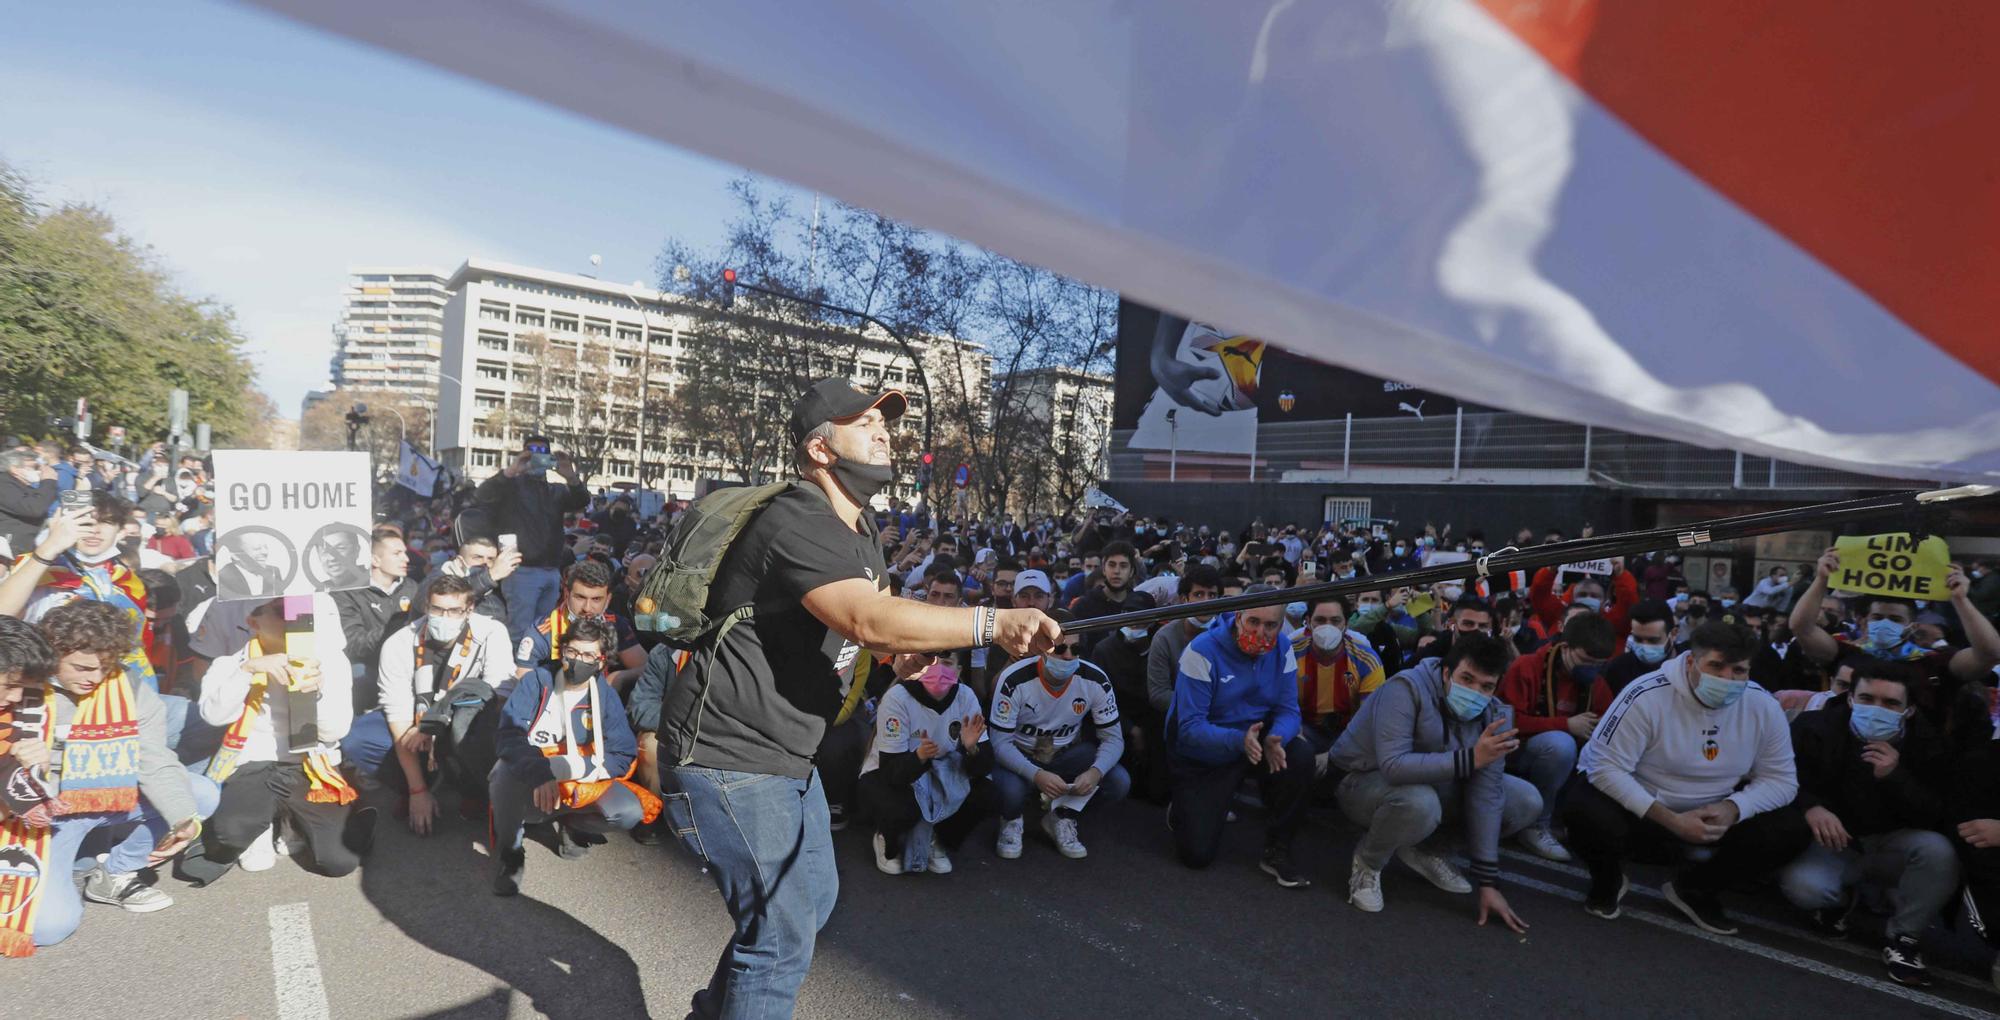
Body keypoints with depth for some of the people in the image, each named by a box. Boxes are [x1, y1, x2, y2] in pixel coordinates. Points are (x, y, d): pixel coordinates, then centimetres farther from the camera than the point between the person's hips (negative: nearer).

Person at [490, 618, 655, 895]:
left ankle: (571, 825, 10)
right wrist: (540, 773, -38)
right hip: (528, 789, -2)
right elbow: (508, 737, -20)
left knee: (630, 810, -23)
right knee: (506, 771, -35)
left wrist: (567, 767, -21)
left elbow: (623, 756, -7)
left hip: (580, 787, 2)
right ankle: (510, 854, -9)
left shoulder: (605, 695, -3)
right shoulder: (537, 681, -8)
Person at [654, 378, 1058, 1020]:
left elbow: (884, 628, 10)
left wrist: (1004, 632, -5)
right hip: (728, 760, -11)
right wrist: (992, 621, -38)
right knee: (783, 938, -5)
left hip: (784, 758, 11)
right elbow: (871, 622, -37)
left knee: (814, 896, 23)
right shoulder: (797, 523, -23)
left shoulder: (857, 533, 11)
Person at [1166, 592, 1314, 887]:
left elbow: (1287, 710, -11)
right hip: (1201, 759, -3)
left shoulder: (1282, 650, -10)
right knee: (1197, 854, -10)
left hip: (1254, 744, 4)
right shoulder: (1203, 651, -24)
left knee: (1301, 755, -28)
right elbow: (1190, 727, -27)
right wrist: (1239, 740, -44)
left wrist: (1275, 740, -34)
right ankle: (1183, 810, 27)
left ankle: (1277, 852, -8)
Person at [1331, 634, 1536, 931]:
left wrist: (1488, 881, -17)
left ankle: (1423, 850, 9)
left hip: (1434, 783, 7)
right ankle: (1367, 861, -7)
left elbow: (1486, 796, -14)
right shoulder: (1407, 689, -29)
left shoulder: (1494, 715, -11)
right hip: (1364, 781, -6)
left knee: (1527, 802, -4)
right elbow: (1393, 766, -39)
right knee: (1419, 803, -39)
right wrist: (1470, 758, -43)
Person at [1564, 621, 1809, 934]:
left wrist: (1732, 808, -24)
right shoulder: (1647, 696, -25)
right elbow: (1605, 768, -26)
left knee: (1793, 828, -14)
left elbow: (1781, 779, -3)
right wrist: (1670, 821, -31)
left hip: (1712, 816, 5)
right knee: (1589, 815, -36)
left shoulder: (1764, 706, -9)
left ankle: (1694, 888, 9)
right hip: (1637, 812, -5)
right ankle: (1608, 879, 3)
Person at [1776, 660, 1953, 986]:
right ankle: (1839, 898, 11)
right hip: (1833, 842, -1)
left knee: (1938, 850, -33)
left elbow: (1937, 817, -12)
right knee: (1802, 886, -31)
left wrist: (1895, 777, -29)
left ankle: (1902, 938, -9)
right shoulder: (1816, 728, -11)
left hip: (1892, 844, 2)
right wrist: (1810, 807, -31)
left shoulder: (1926, 743, -8)